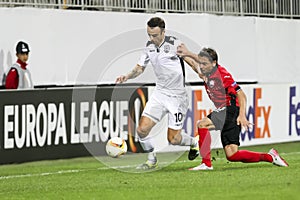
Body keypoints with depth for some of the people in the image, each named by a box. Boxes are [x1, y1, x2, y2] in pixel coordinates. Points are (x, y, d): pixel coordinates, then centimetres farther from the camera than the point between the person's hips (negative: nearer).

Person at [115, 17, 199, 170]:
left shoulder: (174, 44, -15)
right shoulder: (149, 46, 3)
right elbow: (140, 67, 15)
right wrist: (127, 76, -4)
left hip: (177, 96, -5)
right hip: (159, 93, 5)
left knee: (173, 139, -3)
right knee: (142, 129, -9)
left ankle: (194, 143, 30)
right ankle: (152, 161, 14)